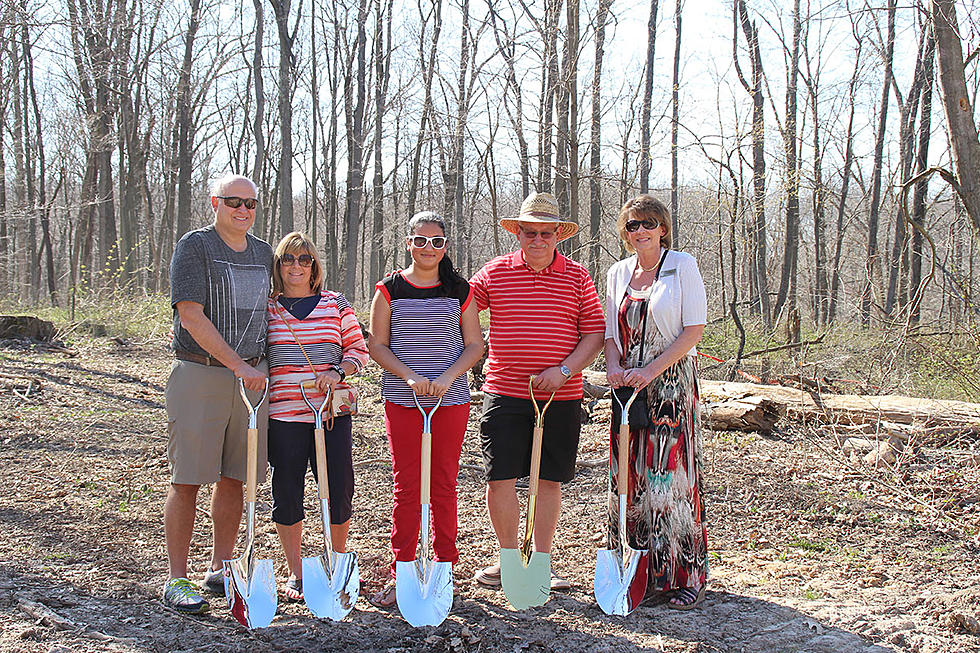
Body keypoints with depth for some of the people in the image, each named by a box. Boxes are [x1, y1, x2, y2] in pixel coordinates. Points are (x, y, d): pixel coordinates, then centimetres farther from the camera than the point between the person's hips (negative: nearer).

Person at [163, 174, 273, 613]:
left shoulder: (263, 253, 14)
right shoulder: (193, 246, -5)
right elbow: (191, 316, -13)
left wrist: (262, 368, 11)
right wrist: (238, 365, -18)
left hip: (250, 376, 5)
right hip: (199, 374, -5)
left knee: (234, 478, 9)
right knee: (187, 481, -2)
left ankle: (220, 569, 21)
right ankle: (176, 580, 6)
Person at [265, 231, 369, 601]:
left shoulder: (336, 304, 8)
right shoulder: (265, 308, 6)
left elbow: (358, 349, 8)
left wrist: (337, 372, -9)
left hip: (333, 411, 1)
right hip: (283, 414, 0)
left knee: (339, 490, 2)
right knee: (287, 492, 4)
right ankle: (295, 573, 20)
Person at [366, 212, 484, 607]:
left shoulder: (460, 290, 6)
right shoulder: (390, 289, 4)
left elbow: (474, 346, 5)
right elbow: (377, 346, 2)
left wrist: (446, 378, -11)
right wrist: (410, 376, -14)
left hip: (451, 399, 1)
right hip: (402, 400, -1)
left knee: (444, 485, 6)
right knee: (406, 487, 1)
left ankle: (445, 570, 16)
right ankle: (400, 574, 9)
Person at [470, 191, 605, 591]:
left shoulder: (577, 277, 4)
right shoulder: (495, 273, 3)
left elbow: (595, 333, 2)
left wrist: (564, 370, -10)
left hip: (561, 398, 0)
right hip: (505, 394, 0)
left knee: (549, 480, 8)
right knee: (500, 478, -1)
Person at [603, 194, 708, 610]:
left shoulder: (682, 266, -2)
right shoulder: (618, 273, 12)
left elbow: (694, 330, -8)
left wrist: (651, 370, -15)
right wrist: (614, 368, -6)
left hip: (672, 384, -4)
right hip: (630, 387, 5)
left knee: (672, 474, -5)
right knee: (631, 477, 4)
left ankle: (686, 575, 5)